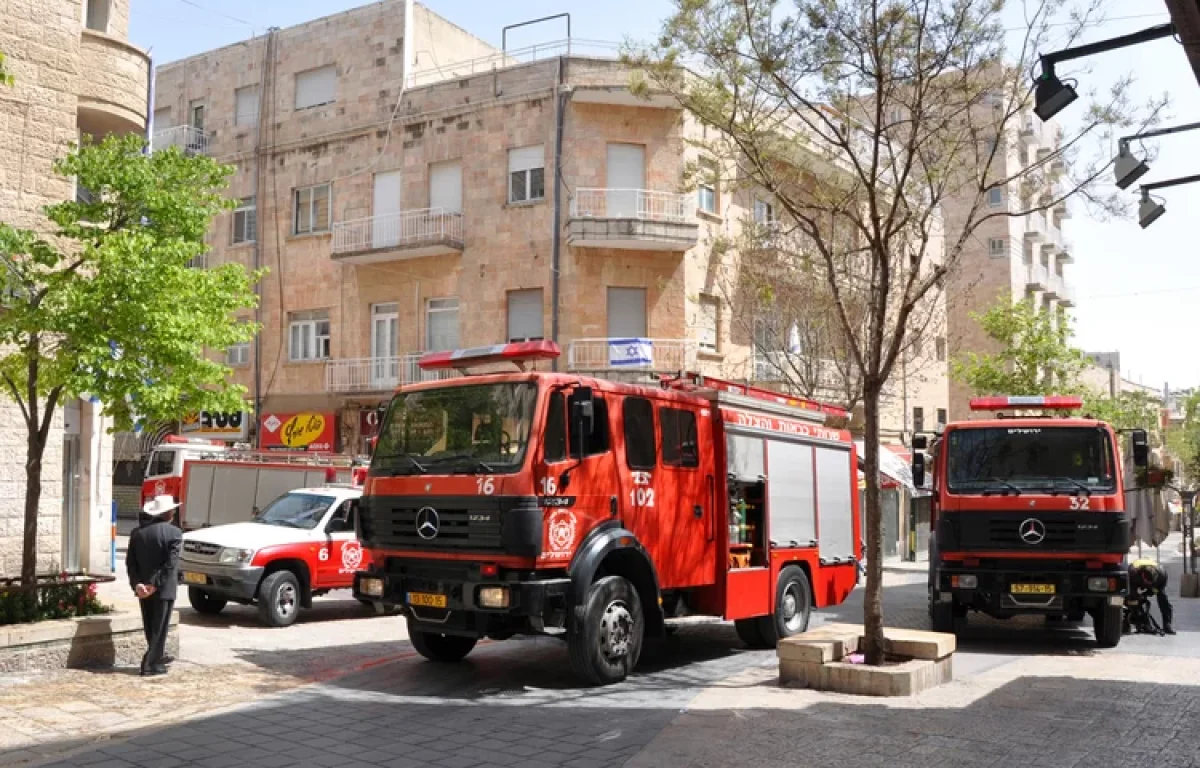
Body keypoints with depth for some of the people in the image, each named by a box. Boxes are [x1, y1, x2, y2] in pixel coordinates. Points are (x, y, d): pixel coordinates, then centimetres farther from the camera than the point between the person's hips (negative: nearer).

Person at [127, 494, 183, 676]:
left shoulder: (137, 532, 4)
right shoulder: (174, 533, -12)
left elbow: (130, 562, -1)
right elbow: (171, 565, -19)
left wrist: (137, 583, -6)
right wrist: (155, 585, -16)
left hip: (143, 588, 5)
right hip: (163, 589, -5)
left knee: (150, 626, 19)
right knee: (159, 627, 3)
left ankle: (158, 656, 35)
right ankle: (151, 664, 2)